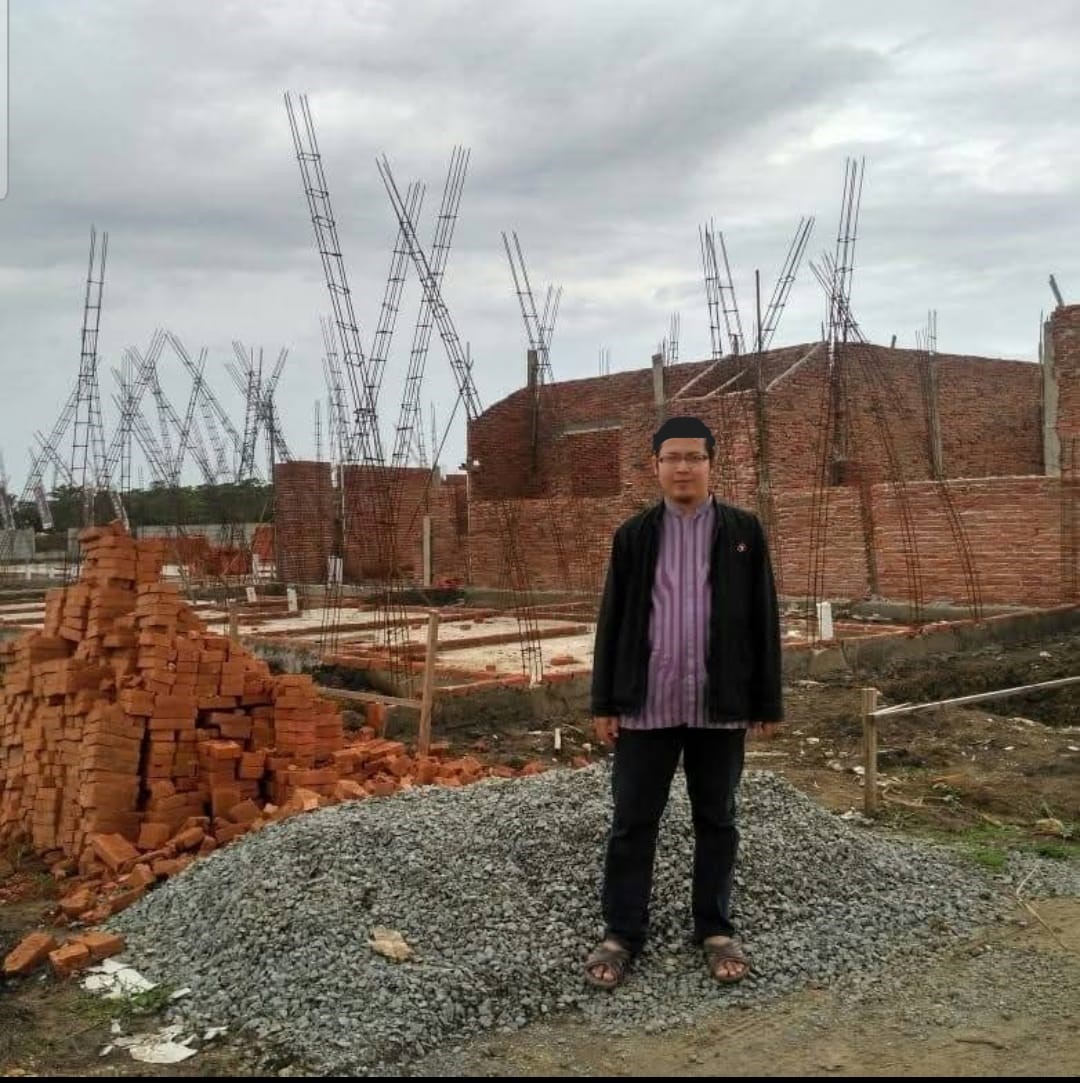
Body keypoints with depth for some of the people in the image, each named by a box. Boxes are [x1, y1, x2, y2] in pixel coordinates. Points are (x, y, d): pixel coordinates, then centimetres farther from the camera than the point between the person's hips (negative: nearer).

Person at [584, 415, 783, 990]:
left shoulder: (743, 530, 2)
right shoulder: (633, 534, 5)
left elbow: (763, 619, 3)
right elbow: (613, 619, 5)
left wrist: (766, 702, 1)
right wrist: (604, 701, 1)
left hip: (720, 705, 0)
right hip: (646, 704, 0)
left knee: (716, 820, 12)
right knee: (632, 821, 6)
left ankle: (716, 929, 26)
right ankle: (621, 932, 18)